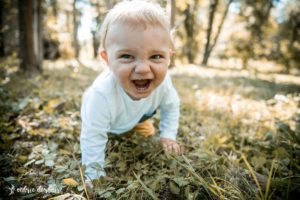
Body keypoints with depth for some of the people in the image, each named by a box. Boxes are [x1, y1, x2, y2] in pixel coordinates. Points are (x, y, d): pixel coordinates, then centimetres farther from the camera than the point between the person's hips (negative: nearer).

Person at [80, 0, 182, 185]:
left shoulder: (163, 82, -35)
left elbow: (171, 107, -11)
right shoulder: (102, 94, -50)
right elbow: (93, 138, -36)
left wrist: (168, 135, -11)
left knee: (148, 133, 19)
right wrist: (95, 175, -26)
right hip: (107, 123, -2)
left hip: (136, 117, 3)